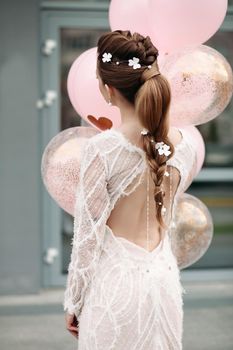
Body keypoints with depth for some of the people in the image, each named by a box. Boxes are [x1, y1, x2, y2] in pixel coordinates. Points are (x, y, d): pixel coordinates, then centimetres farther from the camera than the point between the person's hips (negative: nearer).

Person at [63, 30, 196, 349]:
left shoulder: (102, 149, -19)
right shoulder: (182, 143, -3)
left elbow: (89, 233, -13)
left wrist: (74, 302, -2)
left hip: (116, 280, -5)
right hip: (164, 278, 5)